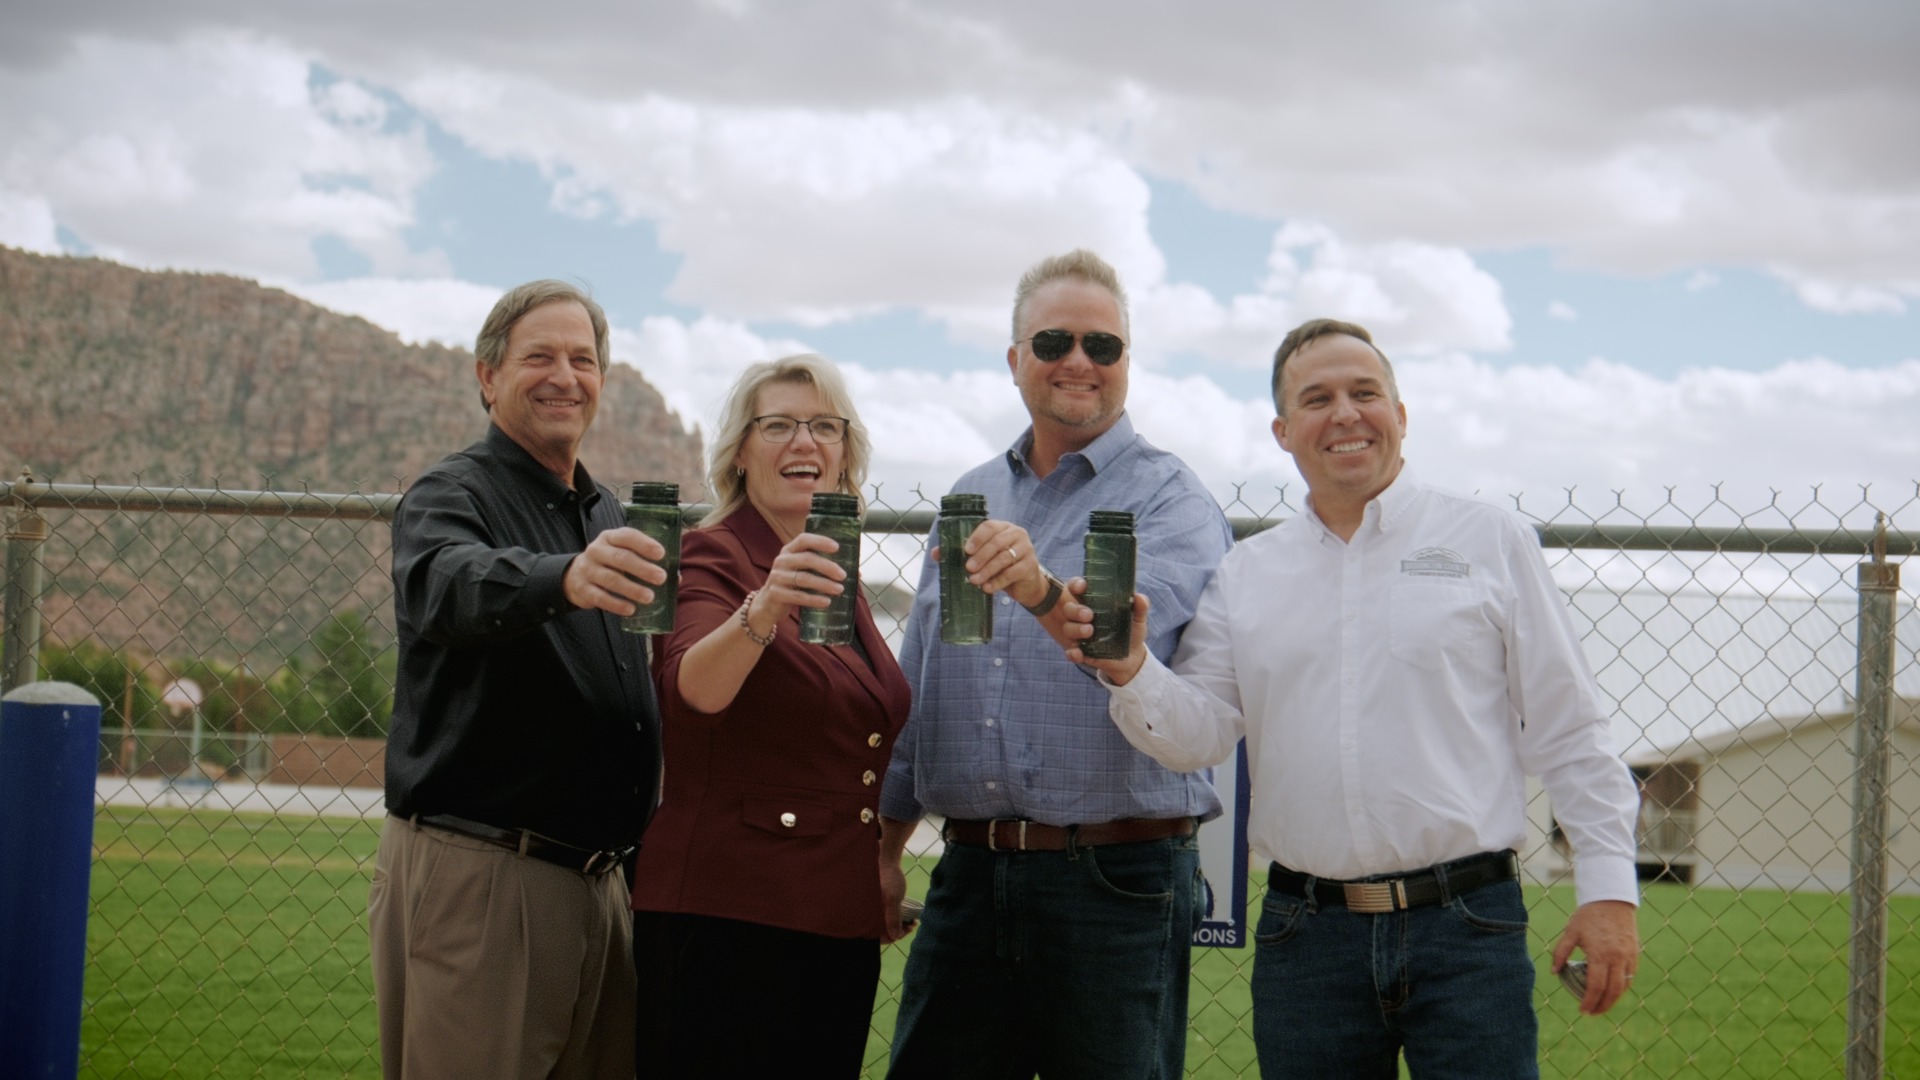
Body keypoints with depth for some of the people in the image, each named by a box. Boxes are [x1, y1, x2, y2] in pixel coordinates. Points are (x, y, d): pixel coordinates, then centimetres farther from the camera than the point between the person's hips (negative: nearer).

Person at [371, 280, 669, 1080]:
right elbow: (453, 589, -29)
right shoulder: (450, 497, -4)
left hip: (593, 884, 7)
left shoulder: (607, 519, 19)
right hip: (471, 877, -7)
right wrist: (563, 578, -50)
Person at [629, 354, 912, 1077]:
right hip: (727, 916, -7)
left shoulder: (837, 577, 15)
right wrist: (760, 612, -45)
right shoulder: (712, 558, -7)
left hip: (841, 926, 7)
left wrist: (883, 863, 19)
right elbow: (693, 688, -29)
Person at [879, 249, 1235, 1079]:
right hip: (971, 874, 5)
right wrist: (886, 845, 16)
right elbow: (916, 684, 19)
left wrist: (1042, 590, -43)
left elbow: (1143, 629, -24)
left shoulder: (1170, 498, -3)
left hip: (1117, 880, -5)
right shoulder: (969, 500, 15)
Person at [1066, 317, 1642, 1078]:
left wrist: (1607, 886, -2)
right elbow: (1199, 734, 4)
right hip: (1306, 932, 3)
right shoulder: (1245, 575, 12)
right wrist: (1130, 672, -16)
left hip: (1466, 928, -2)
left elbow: (1567, 734, 4)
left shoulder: (1491, 543, 5)